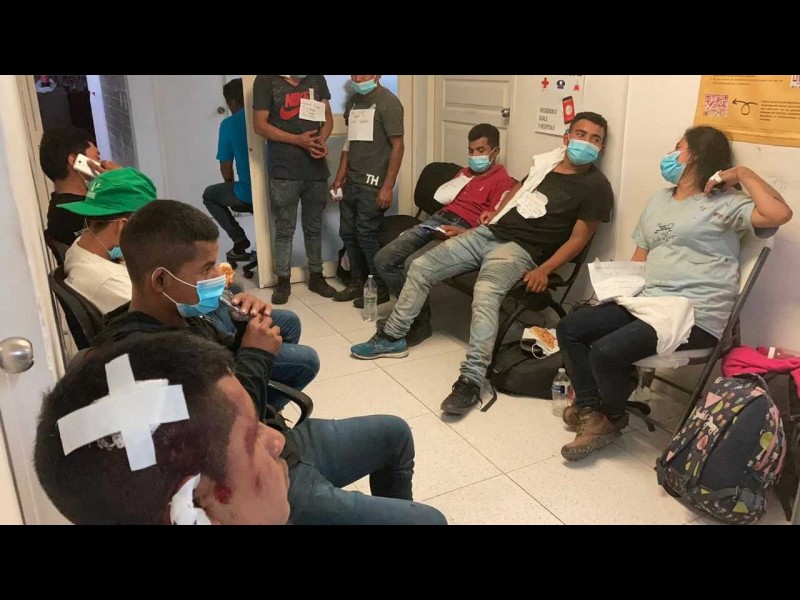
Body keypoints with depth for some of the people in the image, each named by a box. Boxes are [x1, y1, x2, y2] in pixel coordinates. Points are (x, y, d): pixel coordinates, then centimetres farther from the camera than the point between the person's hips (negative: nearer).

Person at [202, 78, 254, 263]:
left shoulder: (229, 124, -7)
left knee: (209, 195, 23)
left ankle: (240, 242, 13)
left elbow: (226, 167, -2)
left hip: (250, 193, -5)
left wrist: (232, 188, 19)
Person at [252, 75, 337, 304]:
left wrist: (322, 140, -10)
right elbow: (260, 125, -8)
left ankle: (316, 276, 26)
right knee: (285, 229, 5)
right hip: (284, 171, -4)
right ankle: (283, 280, 17)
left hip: (316, 168, 4)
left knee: (314, 227, 14)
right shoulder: (266, 80, -4)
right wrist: (298, 140, -17)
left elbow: (327, 117, 12)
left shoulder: (317, 79, 8)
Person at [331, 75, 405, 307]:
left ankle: (382, 288, 8)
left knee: (366, 233, -7)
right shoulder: (353, 101, 14)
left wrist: (388, 186, -17)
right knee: (347, 232, 9)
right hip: (352, 181, 7)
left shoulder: (388, 102, -9)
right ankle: (357, 282, 24)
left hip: (373, 182, -7)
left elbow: (397, 146, -12)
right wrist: (340, 177, 14)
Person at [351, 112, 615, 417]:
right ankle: (393, 337, 14)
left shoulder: (596, 186, -5)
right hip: (488, 232, 7)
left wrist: (543, 270, -19)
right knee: (420, 267, 2)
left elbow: (578, 239, -9)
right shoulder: (546, 160, 12)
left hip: (520, 249, -7)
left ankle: (471, 381, -37)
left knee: (485, 294, -38)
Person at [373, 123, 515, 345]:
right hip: (437, 220, 8)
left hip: (463, 231, -8)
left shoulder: (502, 181, 2)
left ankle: (420, 322, -11)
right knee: (383, 259, -10)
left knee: (413, 264, -32)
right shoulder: (465, 173, 28)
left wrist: (461, 232, -24)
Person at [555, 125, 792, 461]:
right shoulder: (658, 200, 20)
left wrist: (743, 174, -11)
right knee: (569, 328, -2)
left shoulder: (724, 204, -4)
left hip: (695, 316, -8)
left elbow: (779, 214, -21)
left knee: (606, 352, -26)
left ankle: (612, 418, 5)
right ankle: (591, 412, 0)